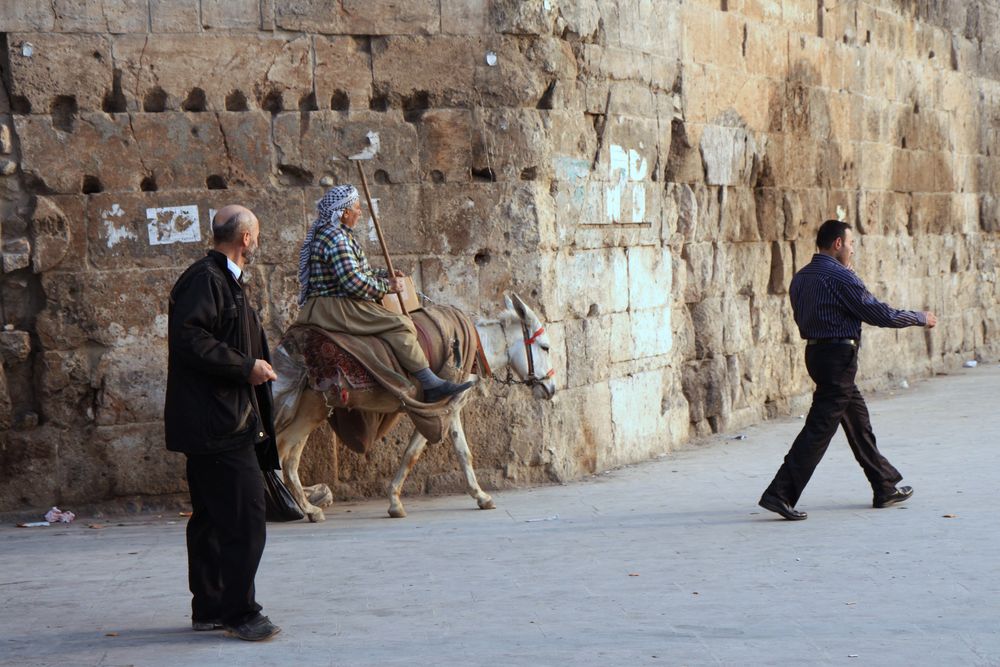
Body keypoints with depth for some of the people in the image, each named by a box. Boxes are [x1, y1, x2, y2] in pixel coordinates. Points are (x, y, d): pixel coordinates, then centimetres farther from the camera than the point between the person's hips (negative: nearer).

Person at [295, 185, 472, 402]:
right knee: (399, 325, -19)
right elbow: (353, 282, -23)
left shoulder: (332, 233, 18)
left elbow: (358, 270, 27)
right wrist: (387, 286, -11)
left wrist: (385, 275, 15)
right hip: (332, 308, -12)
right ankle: (431, 385, -22)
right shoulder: (336, 237, -17)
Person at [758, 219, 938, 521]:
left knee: (858, 420, 17)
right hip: (838, 357, -10)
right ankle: (780, 494, -11)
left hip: (815, 351, 10)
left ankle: (886, 487, 25)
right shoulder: (841, 277, -15)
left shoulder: (801, 278, 12)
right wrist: (921, 318, 1)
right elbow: (880, 314, -13)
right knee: (819, 428, -8)